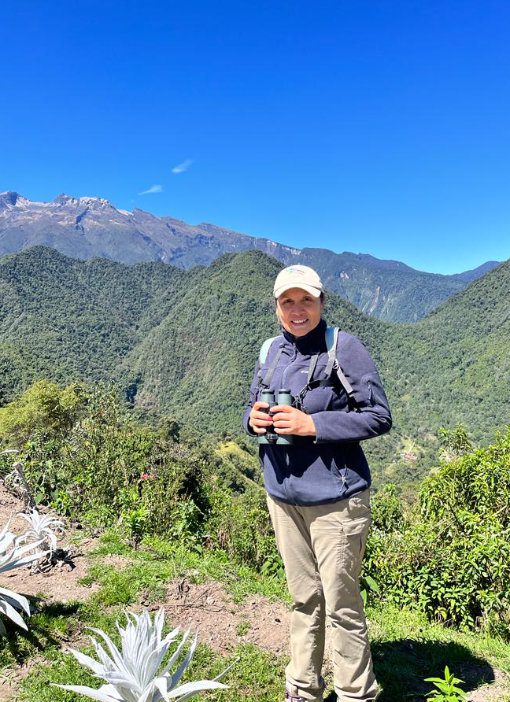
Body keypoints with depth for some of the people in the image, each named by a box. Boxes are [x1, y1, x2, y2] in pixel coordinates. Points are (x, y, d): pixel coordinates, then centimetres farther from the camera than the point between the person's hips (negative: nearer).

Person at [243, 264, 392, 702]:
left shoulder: (344, 347, -11)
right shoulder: (270, 352, 7)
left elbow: (380, 416, -12)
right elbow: (255, 408, 17)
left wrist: (313, 425, -21)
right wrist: (253, 419, -7)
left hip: (334, 499, -5)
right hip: (282, 496, 6)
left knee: (342, 605, 7)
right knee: (303, 600, 20)